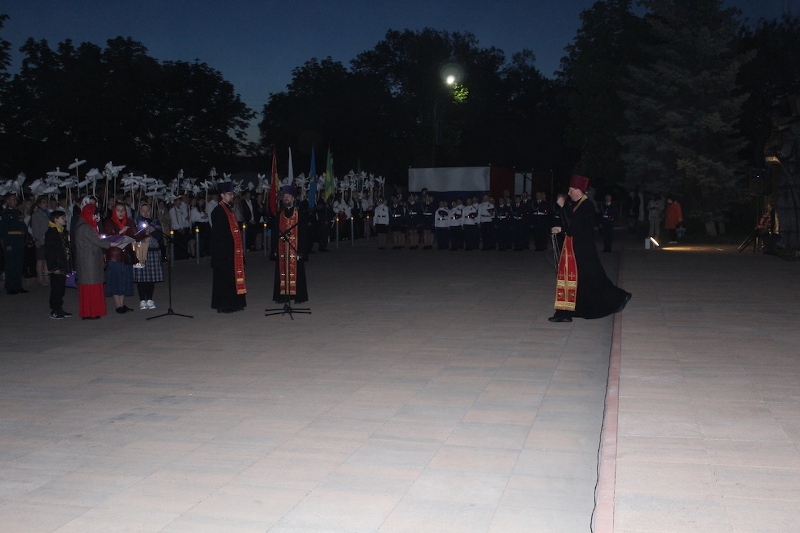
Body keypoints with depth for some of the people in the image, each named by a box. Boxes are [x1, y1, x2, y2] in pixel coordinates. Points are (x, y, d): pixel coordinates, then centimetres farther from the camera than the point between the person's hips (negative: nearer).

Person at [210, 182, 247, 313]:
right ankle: (223, 304, 3)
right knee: (224, 277, -3)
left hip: (233, 250, 9)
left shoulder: (230, 209, 15)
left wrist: (239, 248, 15)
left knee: (233, 276, 12)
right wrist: (225, 250, -20)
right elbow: (217, 233, -17)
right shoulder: (218, 211, -12)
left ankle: (234, 303, 19)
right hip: (223, 250, -9)